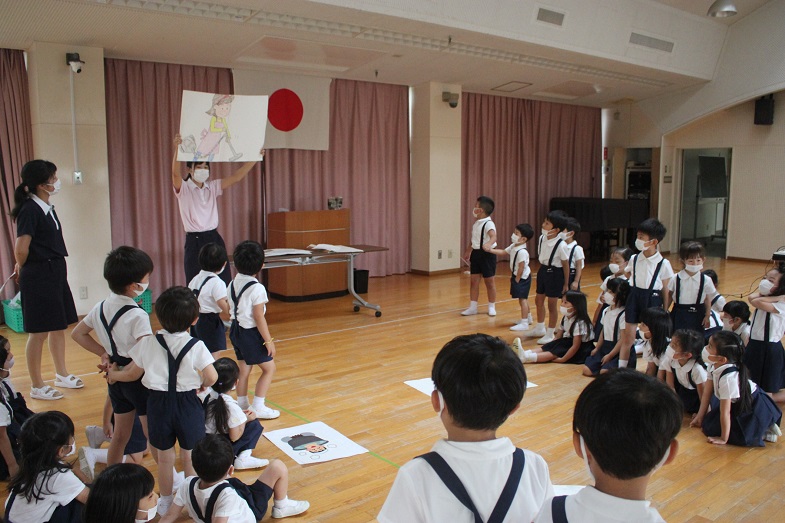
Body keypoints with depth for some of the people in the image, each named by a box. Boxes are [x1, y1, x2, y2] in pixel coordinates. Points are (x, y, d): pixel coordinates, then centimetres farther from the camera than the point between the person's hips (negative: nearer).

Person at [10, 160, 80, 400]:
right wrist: (24, 269, -2)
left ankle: (62, 375, 32)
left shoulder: (47, 207, 10)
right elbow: (21, 249, -21)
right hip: (38, 276, -8)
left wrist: (24, 266, 13)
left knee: (59, 326, 17)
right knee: (39, 332, 2)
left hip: (55, 272, 9)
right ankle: (37, 387, 14)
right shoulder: (30, 210, -17)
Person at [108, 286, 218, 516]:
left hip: (159, 404, 2)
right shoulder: (196, 346, -14)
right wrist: (200, 385, 5)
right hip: (187, 404, -1)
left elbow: (133, 374, 2)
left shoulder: (148, 343, -9)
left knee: (164, 458, 17)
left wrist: (112, 374, 22)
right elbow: (211, 378, -17)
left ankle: (165, 503, 34)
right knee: (189, 457, 15)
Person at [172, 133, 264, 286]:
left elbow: (237, 177, 3)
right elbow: (175, 173, -23)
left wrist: (255, 157, -6)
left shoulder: (213, 186, 10)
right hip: (194, 241, -4)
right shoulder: (183, 188, -3)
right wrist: (177, 148, -38)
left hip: (214, 239, 4)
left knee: (224, 284, 3)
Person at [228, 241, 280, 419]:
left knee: (244, 369, 19)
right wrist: (268, 340, -14)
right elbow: (259, 318, -20)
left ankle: (242, 404, 29)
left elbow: (229, 309, 11)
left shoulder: (233, 284, 3)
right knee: (269, 368, 4)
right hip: (251, 333, -8)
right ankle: (258, 407, 2)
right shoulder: (257, 288, -20)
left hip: (236, 329, 8)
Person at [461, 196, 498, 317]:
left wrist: (488, 244, -54)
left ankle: (491, 307, 19)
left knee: (489, 281, 5)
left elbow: (493, 236, -34)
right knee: (474, 280, 7)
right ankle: (472, 307, 14)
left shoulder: (488, 224, -17)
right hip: (476, 253, 8)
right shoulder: (476, 223, 9)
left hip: (486, 254, -8)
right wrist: (468, 251, 26)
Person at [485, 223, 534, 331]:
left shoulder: (522, 252, -27)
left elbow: (521, 267, -25)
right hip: (516, 275, 10)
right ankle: (528, 317, 38)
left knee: (522, 299, -7)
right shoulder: (513, 246, 3)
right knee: (523, 298, 22)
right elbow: (503, 252, 16)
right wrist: (491, 250, 6)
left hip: (522, 277, -10)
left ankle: (524, 323, -4)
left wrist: (517, 279, -17)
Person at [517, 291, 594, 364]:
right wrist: (550, 346, -8)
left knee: (555, 352, -26)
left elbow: (576, 346, -27)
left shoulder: (579, 323, -25)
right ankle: (525, 353, -33)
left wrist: (562, 359, -28)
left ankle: (526, 357, -41)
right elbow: (557, 337, 5)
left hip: (581, 349, -8)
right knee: (548, 347, -15)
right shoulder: (565, 318, 2)